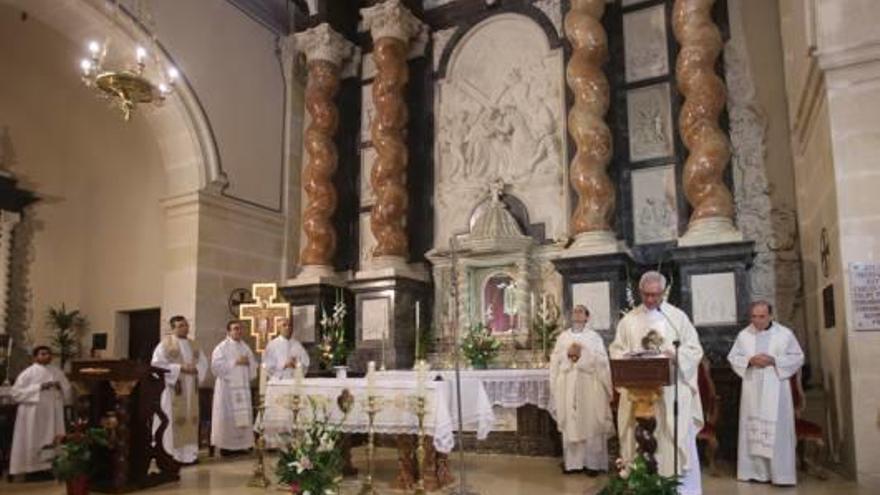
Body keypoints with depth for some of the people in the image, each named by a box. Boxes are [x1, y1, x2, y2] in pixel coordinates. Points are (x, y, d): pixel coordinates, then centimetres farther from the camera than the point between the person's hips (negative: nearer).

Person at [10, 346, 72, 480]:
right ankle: (32, 469, 5)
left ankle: (48, 468, 9)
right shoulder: (28, 373, -4)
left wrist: (61, 387, -8)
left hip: (53, 415, 4)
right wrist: (39, 387, -18)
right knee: (33, 442, -3)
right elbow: (16, 392, -11)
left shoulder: (57, 372, 10)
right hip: (33, 416, -4)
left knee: (52, 443, 3)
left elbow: (68, 391, 14)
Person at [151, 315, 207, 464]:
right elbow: (157, 364, -13)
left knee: (190, 420, 6)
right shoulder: (165, 343, -3)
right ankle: (169, 455, -1)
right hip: (172, 389, -6)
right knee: (171, 420, -7)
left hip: (190, 390, 6)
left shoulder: (193, 345, 16)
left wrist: (195, 369, -10)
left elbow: (203, 362, 12)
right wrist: (179, 368, -19)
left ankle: (189, 453, 12)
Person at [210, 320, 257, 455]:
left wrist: (248, 362, -6)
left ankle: (240, 445, 12)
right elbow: (216, 365, -15)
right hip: (227, 387, -6)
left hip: (243, 386, 6)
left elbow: (253, 364, 15)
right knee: (228, 416, -6)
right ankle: (225, 446, 1)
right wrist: (235, 362, -16)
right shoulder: (221, 347, -4)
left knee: (243, 416, 5)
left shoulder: (245, 347, 14)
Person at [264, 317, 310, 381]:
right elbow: (268, 367, -5)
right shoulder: (272, 345, 0)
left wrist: (296, 365, -12)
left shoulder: (297, 344, 8)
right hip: (279, 381, -3)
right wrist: (284, 365, -16)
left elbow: (305, 364, 8)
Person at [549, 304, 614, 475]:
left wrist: (583, 354, -13)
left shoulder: (594, 336, 6)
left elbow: (602, 360, -4)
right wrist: (567, 354, -9)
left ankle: (592, 463, 5)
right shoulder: (563, 336, 14)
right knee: (570, 424, 2)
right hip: (567, 387, 2)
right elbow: (555, 360, 7)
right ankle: (572, 462, 9)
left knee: (591, 424, -2)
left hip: (589, 386, -2)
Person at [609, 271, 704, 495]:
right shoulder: (628, 320, 9)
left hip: (673, 390, -1)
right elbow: (616, 351, 8)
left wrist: (673, 355, -17)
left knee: (678, 440, 0)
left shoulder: (678, 317, 5)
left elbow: (694, 349, 2)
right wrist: (630, 359, -13)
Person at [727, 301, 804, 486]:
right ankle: (756, 471, 11)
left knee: (778, 430, -3)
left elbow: (798, 358, 1)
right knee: (752, 429, 4)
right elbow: (733, 357, 8)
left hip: (775, 390, -2)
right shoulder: (743, 335, 5)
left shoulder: (785, 334, -1)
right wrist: (749, 360, -11)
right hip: (752, 389, 2)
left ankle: (780, 474, 4)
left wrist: (774, 360, -13)